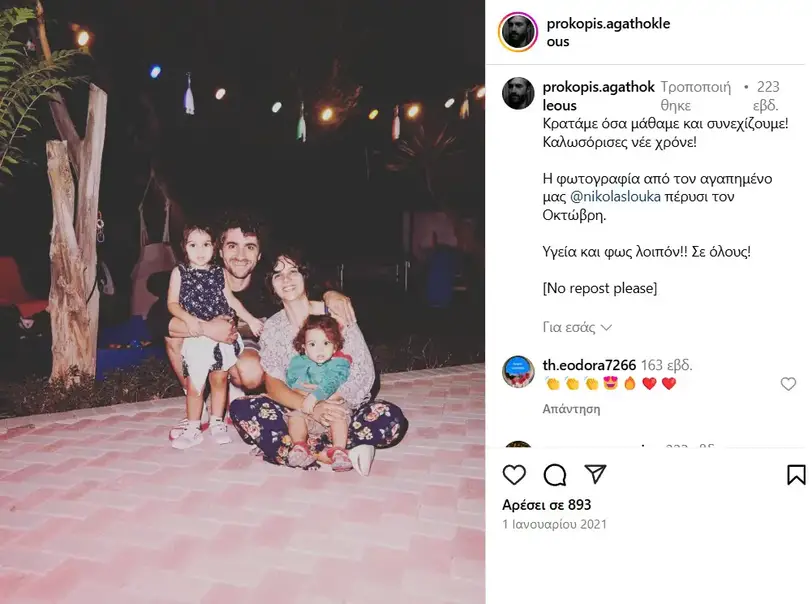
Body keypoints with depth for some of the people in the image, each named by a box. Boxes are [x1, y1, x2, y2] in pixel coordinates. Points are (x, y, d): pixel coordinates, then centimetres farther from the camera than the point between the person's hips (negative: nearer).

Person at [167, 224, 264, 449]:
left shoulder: (219, 273, 7)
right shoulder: (179, 272, 1)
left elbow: (231, 300, 11)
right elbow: (172, 303, -3)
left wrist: (250, 319, 5)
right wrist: (189, 319, -19)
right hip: (196, 337, -2)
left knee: (219, 379, 10)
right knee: (194, 385, 0)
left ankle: (217, 423, 25)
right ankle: (193, 429, 15)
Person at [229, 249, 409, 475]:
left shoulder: (335, 314, -4)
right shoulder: (272, 328, 3)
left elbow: (364, 373, -6)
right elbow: (273, 385, -8)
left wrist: (328, 396, -21)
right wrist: (311, 408, -26)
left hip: (341, 408, -2)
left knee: (391, 418, -29)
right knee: (240, 409, -24)